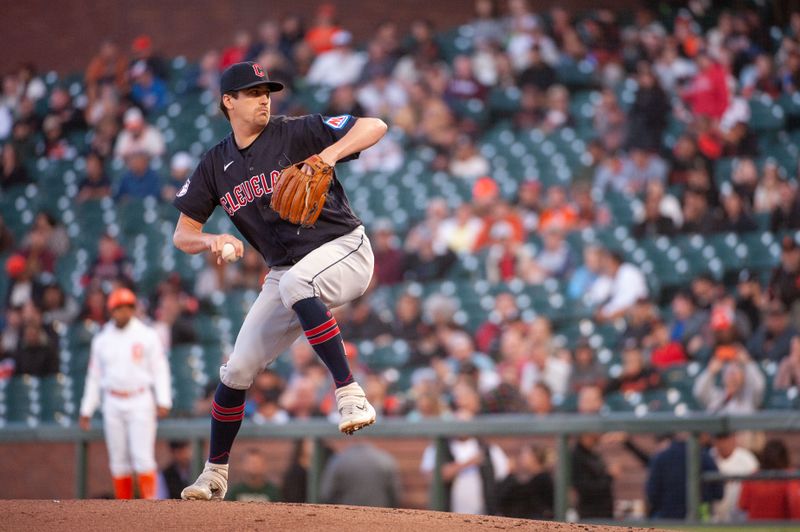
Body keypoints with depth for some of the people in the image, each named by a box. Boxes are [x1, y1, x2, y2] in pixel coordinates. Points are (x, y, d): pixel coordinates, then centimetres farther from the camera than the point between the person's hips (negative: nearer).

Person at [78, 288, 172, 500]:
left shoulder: (147, 336, 0)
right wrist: (86, 410, 11)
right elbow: (94, 376, 14)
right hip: (113, 404, 3)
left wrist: (163, 401, -13)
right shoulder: (102, 339, 10)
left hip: (140, 402, -3)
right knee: (118, 460, 4)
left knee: (143, 456, -11)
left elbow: (160, 369, -2)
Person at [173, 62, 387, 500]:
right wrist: (212, 241, -19)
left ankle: (349, 394, -37)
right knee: (237, 371, 1)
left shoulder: (295, 134, -7)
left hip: (344, 250, -5)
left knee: (294, 283, -39)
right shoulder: (215, 165, 5)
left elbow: (375, 126, -14)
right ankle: (215, 473, 20)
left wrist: (330, 154, -31)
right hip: (287, 273, 5)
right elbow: (182, 235, 4)